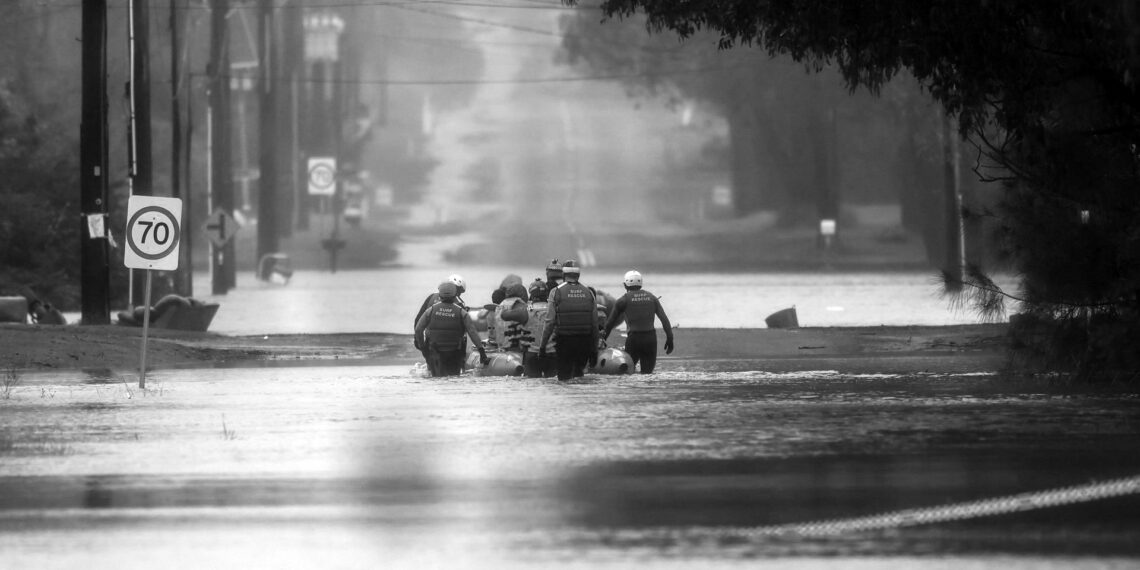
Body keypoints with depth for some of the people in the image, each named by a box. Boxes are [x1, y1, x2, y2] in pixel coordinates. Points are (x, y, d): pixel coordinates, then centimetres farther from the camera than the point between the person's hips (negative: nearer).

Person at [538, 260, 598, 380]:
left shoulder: (557, 292, -5)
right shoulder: (588, 293, 6)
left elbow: (550, 322, -9)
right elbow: (595, 324, 6)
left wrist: (542, 345, -4)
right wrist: (594, 349, 12)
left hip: (564, 341, -3)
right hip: (584, 342, 3)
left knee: (564, 376, 2)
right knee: (579, 372, 18)